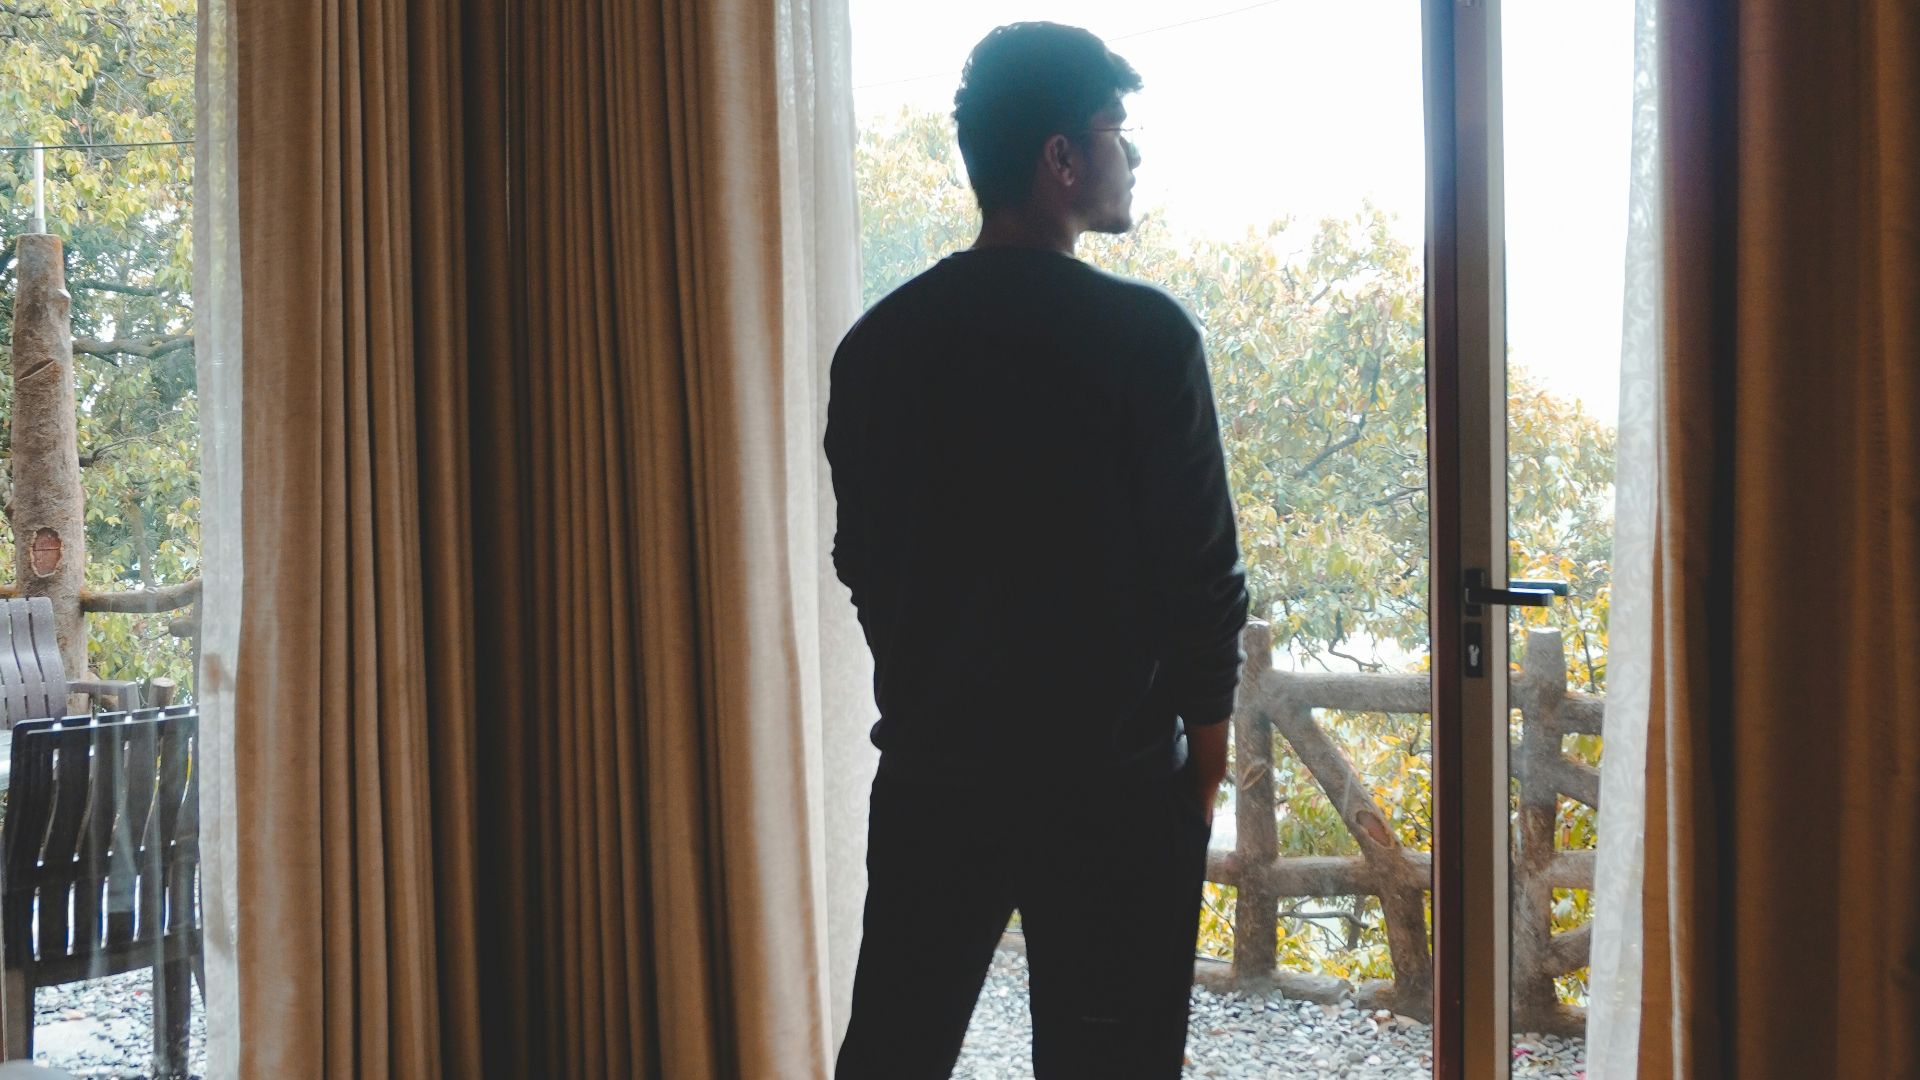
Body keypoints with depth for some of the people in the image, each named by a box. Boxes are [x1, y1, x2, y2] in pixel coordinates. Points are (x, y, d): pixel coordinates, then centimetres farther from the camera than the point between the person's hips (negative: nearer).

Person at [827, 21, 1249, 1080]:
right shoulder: (1143, 333, -12)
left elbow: (861, 558, 9)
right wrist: (1206, 722, 4)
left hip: (929, 766, 5)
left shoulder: (878, 343, 2)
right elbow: (1202, 556, -10)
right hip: (1113, 778, -4)